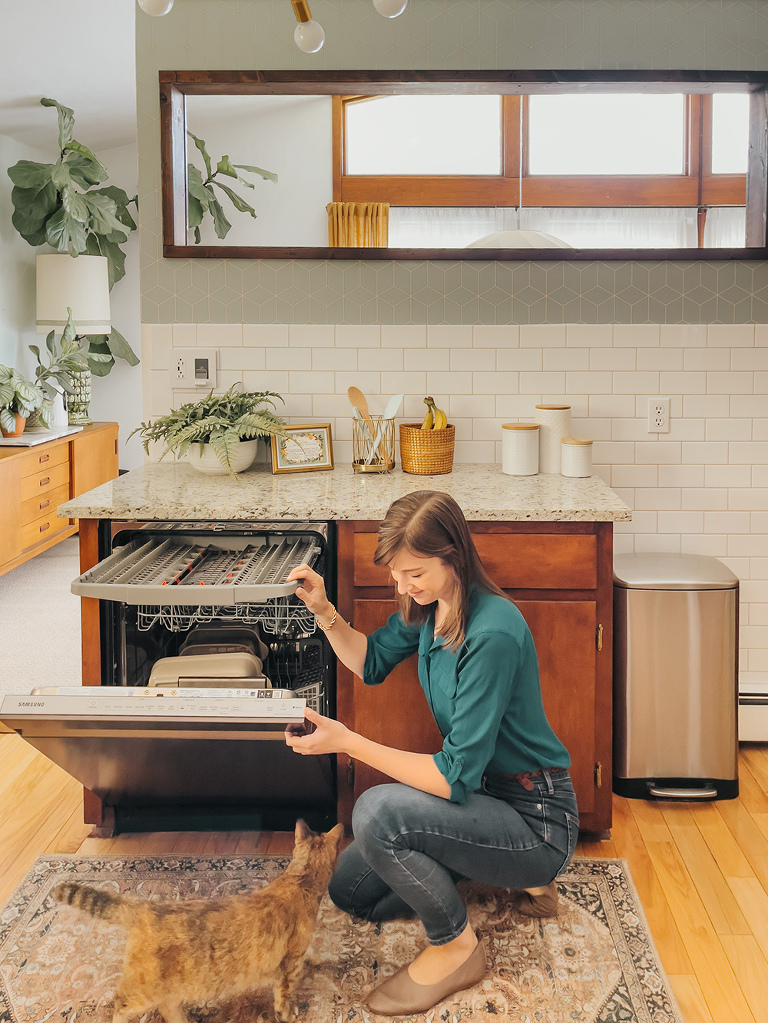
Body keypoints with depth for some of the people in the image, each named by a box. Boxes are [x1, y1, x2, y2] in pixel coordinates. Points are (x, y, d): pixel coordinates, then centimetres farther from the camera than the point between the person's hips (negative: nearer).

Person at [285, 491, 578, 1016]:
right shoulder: (428, 606, -3)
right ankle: (520, 878, 20)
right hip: (484, 793, 10)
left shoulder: (493, 633, -29)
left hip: (536, 822, -10)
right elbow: (372, 661, 17)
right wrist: (325, 613, -2)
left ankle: (457, 947, -5)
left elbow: (456, 776, -30)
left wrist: (348, 741, -28)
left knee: (378, 812, -30)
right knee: (350, 890, 15)